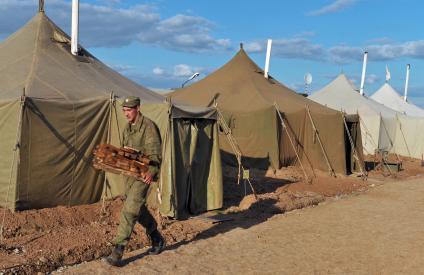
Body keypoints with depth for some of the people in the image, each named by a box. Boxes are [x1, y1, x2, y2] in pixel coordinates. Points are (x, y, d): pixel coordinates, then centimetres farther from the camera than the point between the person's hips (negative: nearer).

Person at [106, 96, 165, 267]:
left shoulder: (148, 126, -14)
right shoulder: (127, 127, 13)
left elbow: (155, 153, -18)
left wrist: (152, 172, -31)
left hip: (143, 174, -9)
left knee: (129, 210, -12)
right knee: (139, 209, 17)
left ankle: (118, 252, -7)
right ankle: (157, 240, 35)